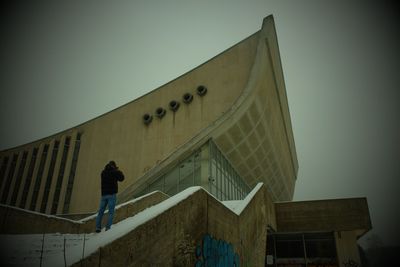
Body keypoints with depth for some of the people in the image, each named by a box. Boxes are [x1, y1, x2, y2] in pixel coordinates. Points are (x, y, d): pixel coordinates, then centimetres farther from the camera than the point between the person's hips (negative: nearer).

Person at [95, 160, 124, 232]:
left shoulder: (103, 172, 11)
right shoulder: (114, 172, -6)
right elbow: (121, 178, 3)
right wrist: (119, 172, 18)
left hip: (103, 194, 5)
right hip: (111, 194, -5)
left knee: (101, 211, 10)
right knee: (111, 212, -4)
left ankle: (98, 227, 7)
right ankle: (108, 227, -10)